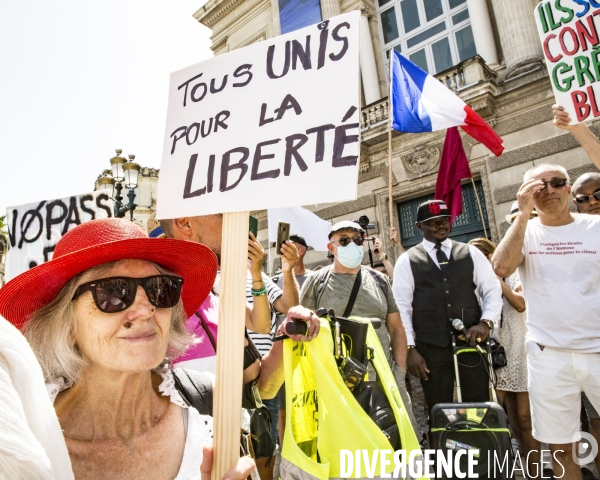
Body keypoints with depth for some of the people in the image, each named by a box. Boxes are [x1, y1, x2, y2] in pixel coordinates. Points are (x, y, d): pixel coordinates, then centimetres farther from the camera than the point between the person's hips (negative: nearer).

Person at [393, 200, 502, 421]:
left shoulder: (470, 253, 11)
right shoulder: (407, 260, 4)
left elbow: (492, 290, 8)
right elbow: (401, 307, -1)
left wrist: (486, 322, -11)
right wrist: (410, 348, -8)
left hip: (471, 343, 2)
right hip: (431, 348, -1)